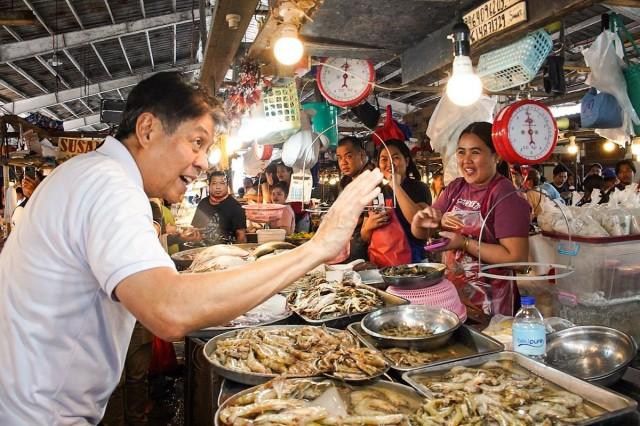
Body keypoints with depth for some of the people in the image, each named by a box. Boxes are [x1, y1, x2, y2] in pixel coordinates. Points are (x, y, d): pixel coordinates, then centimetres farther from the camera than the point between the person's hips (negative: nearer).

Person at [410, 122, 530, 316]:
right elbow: (420, 233, 7)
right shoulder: (455, 188, 2)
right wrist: (420, 222, -15)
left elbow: (517, 257, -22)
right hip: (452, 290, 6)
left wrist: (464, 243, -24)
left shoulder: (506, 196, -17)